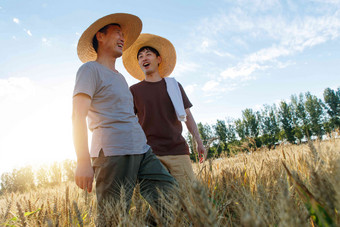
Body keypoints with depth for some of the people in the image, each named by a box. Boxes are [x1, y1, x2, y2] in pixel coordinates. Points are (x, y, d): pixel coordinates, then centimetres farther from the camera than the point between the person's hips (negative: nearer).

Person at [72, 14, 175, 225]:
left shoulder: (120, 77, 26)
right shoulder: (91, 69, 2)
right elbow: (78, 116, -9)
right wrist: (83, 161, -20)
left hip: (142, 152, 8)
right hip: (113, 153, -8)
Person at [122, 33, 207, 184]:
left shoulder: (174, 86, 16)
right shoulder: (134, 91, 11)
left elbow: (188, 116, 17)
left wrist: (199, 142, 10)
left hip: (177, 150, 2)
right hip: (149, 154, -1)